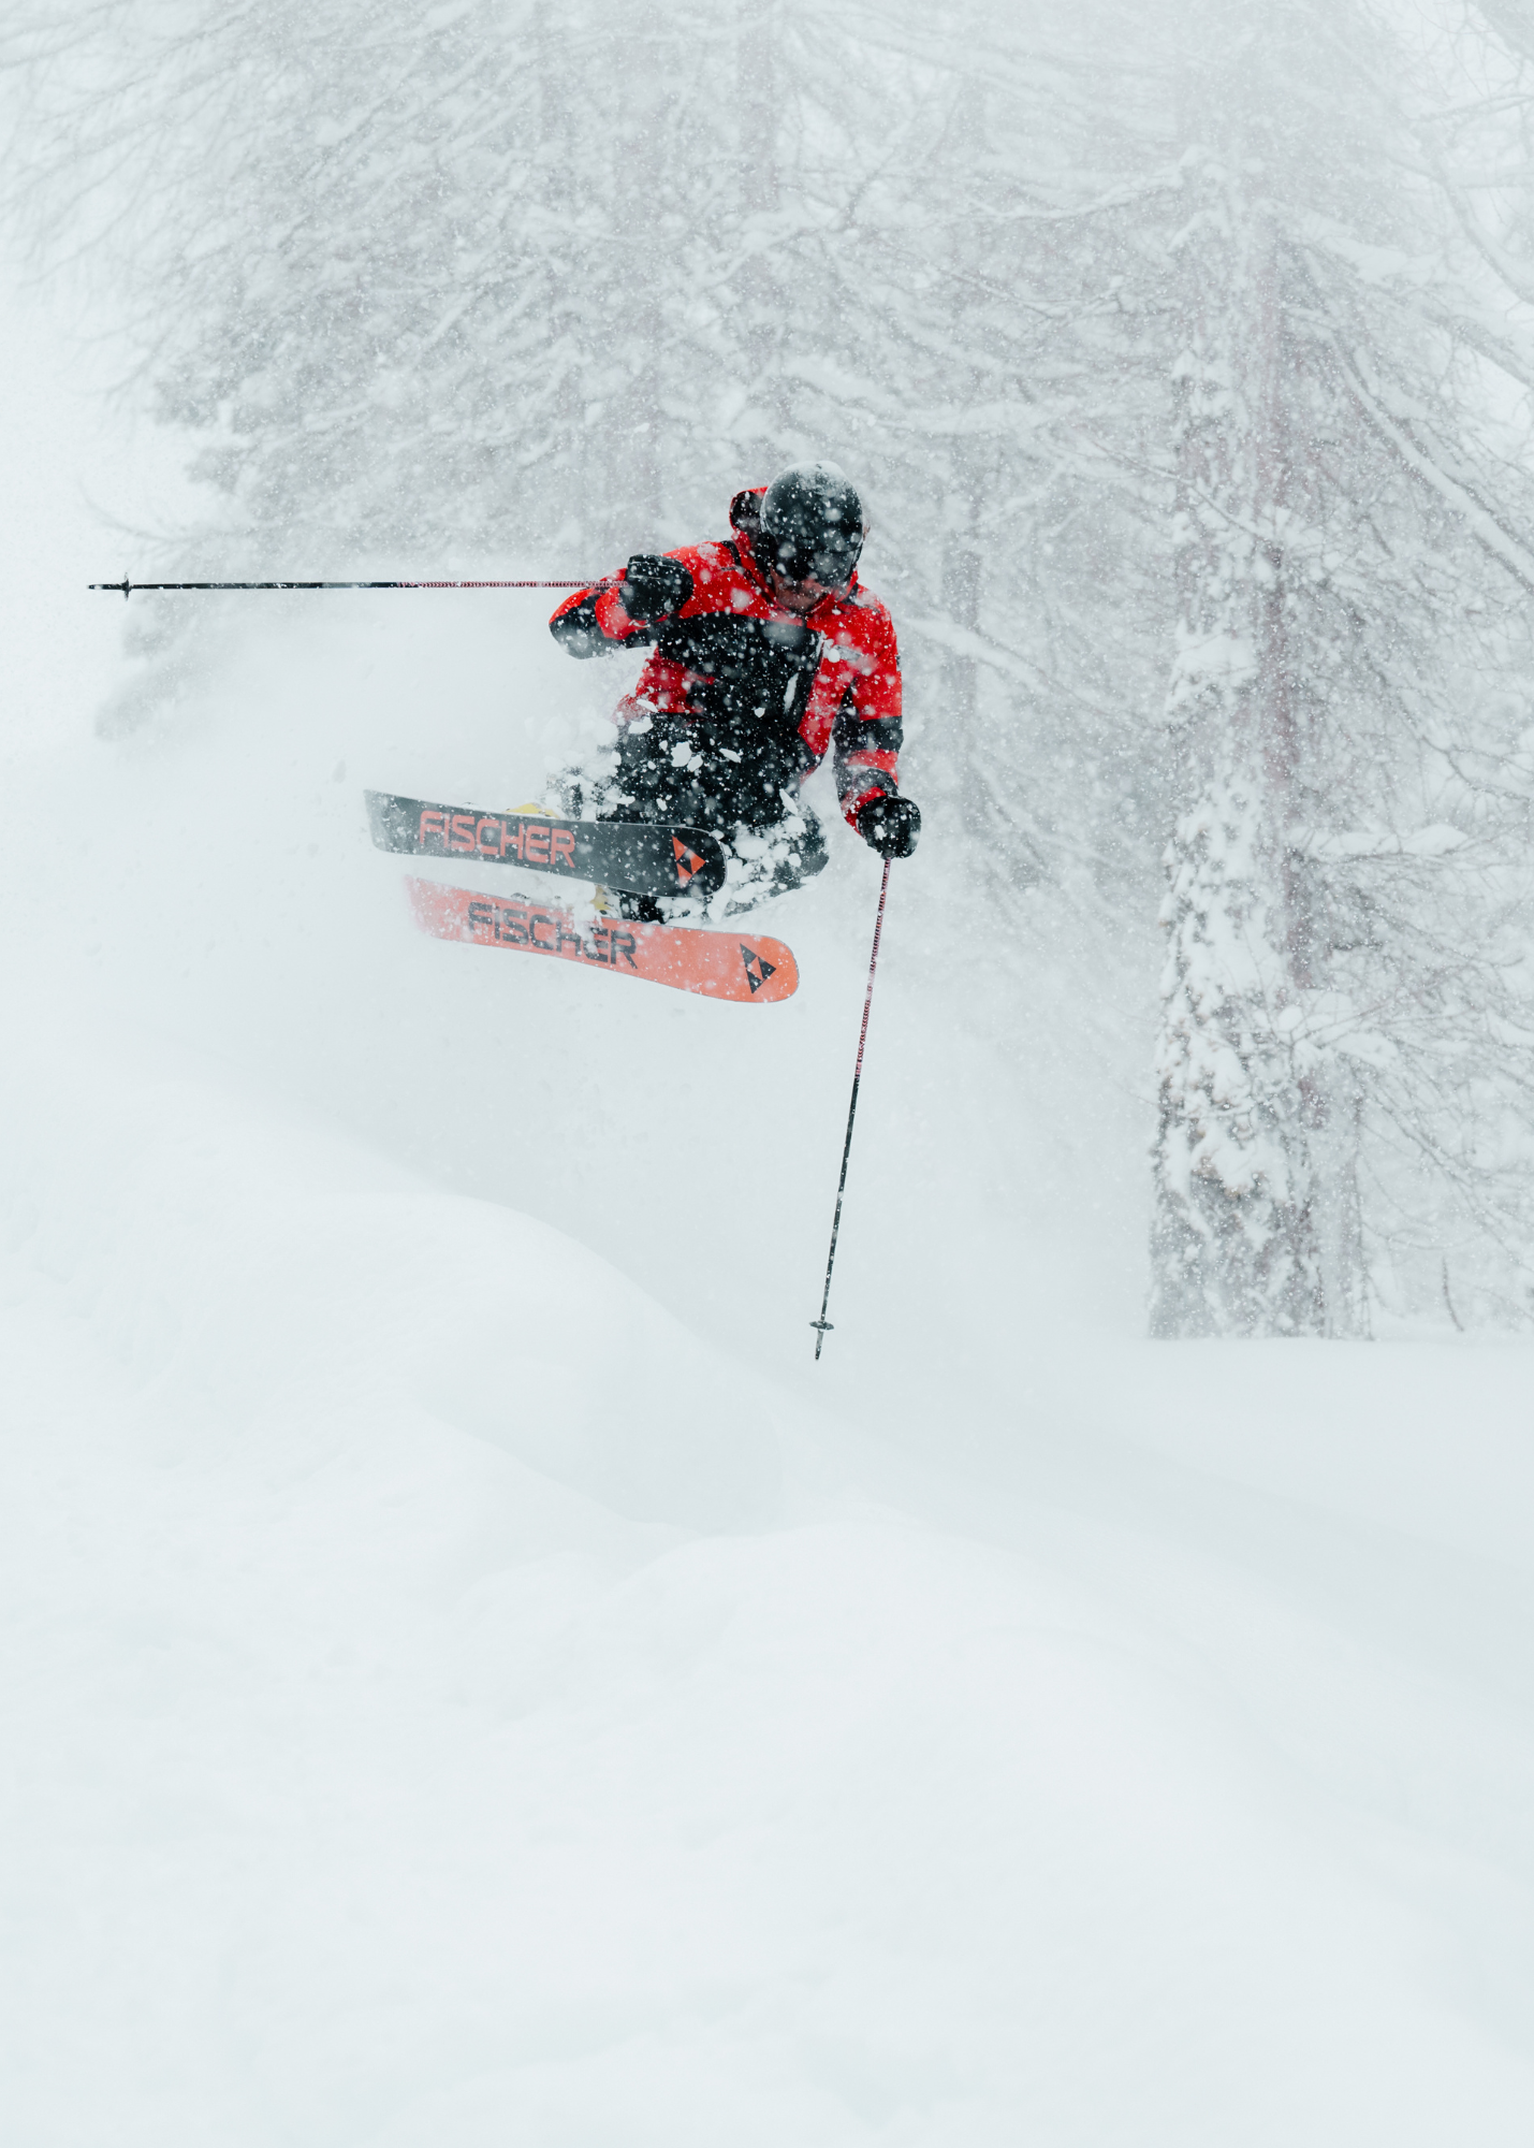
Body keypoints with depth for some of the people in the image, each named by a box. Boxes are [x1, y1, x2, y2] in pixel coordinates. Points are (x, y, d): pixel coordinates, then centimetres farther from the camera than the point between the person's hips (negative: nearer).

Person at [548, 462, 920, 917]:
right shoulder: (705, 573, -3)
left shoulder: (867, 624, 8)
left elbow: (870, 734, 17)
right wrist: (633, 601, -26)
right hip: (663, 745, -4)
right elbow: (572, 628, -4)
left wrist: (876, 803, -5)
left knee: (801, 850, -28)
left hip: (755, 796, 4)